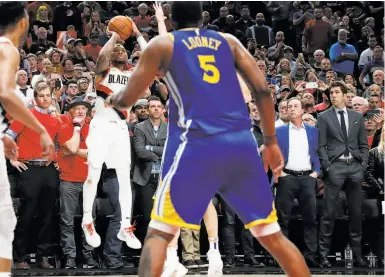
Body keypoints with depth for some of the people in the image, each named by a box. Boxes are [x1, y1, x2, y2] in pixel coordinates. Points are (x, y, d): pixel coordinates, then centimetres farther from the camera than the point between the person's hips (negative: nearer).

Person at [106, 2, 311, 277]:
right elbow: (262, 90, 11)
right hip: (242, 143, 3)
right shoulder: (229, 41, 20)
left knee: (158, 232, 4)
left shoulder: (161, 44, 12)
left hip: (197, 144, -3)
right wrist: (271, 141, 19)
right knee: (273, 236, 13)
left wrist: (112, 99, 36)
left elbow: (128, 99, 13)